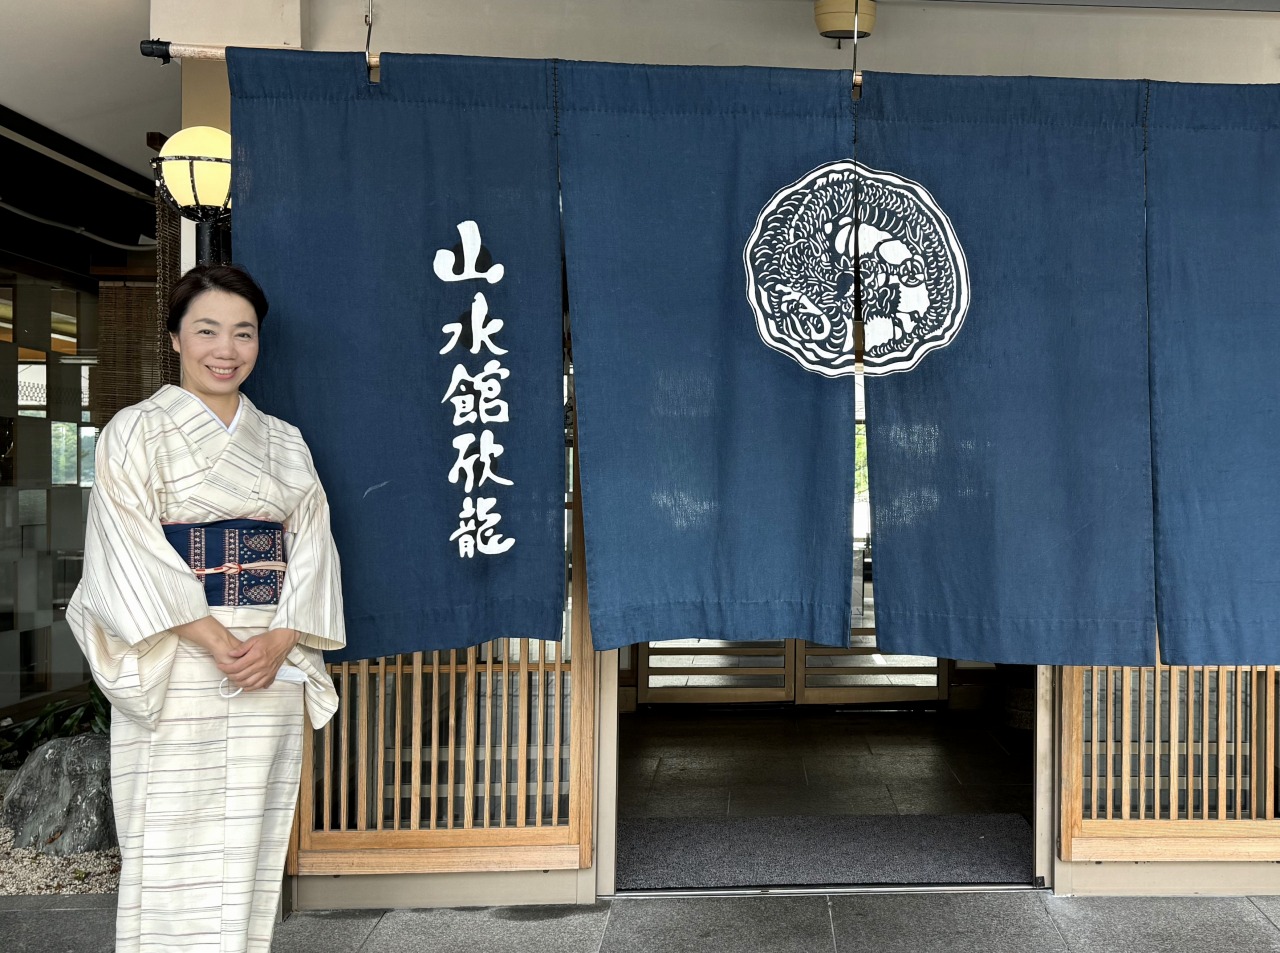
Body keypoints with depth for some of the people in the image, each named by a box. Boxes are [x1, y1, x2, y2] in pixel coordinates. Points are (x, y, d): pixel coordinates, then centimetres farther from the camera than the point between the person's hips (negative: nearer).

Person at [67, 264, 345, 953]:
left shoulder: (284, 444, 14)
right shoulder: (137, 432, 2)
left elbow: (310, 550, 7)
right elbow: (131, 556, -8)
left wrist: (279, 641, -10)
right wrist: (215, 641, -17)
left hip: (271, 669, 4)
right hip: (174, 670, -3)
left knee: (250, 845, 7)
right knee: (173, 845, -1)